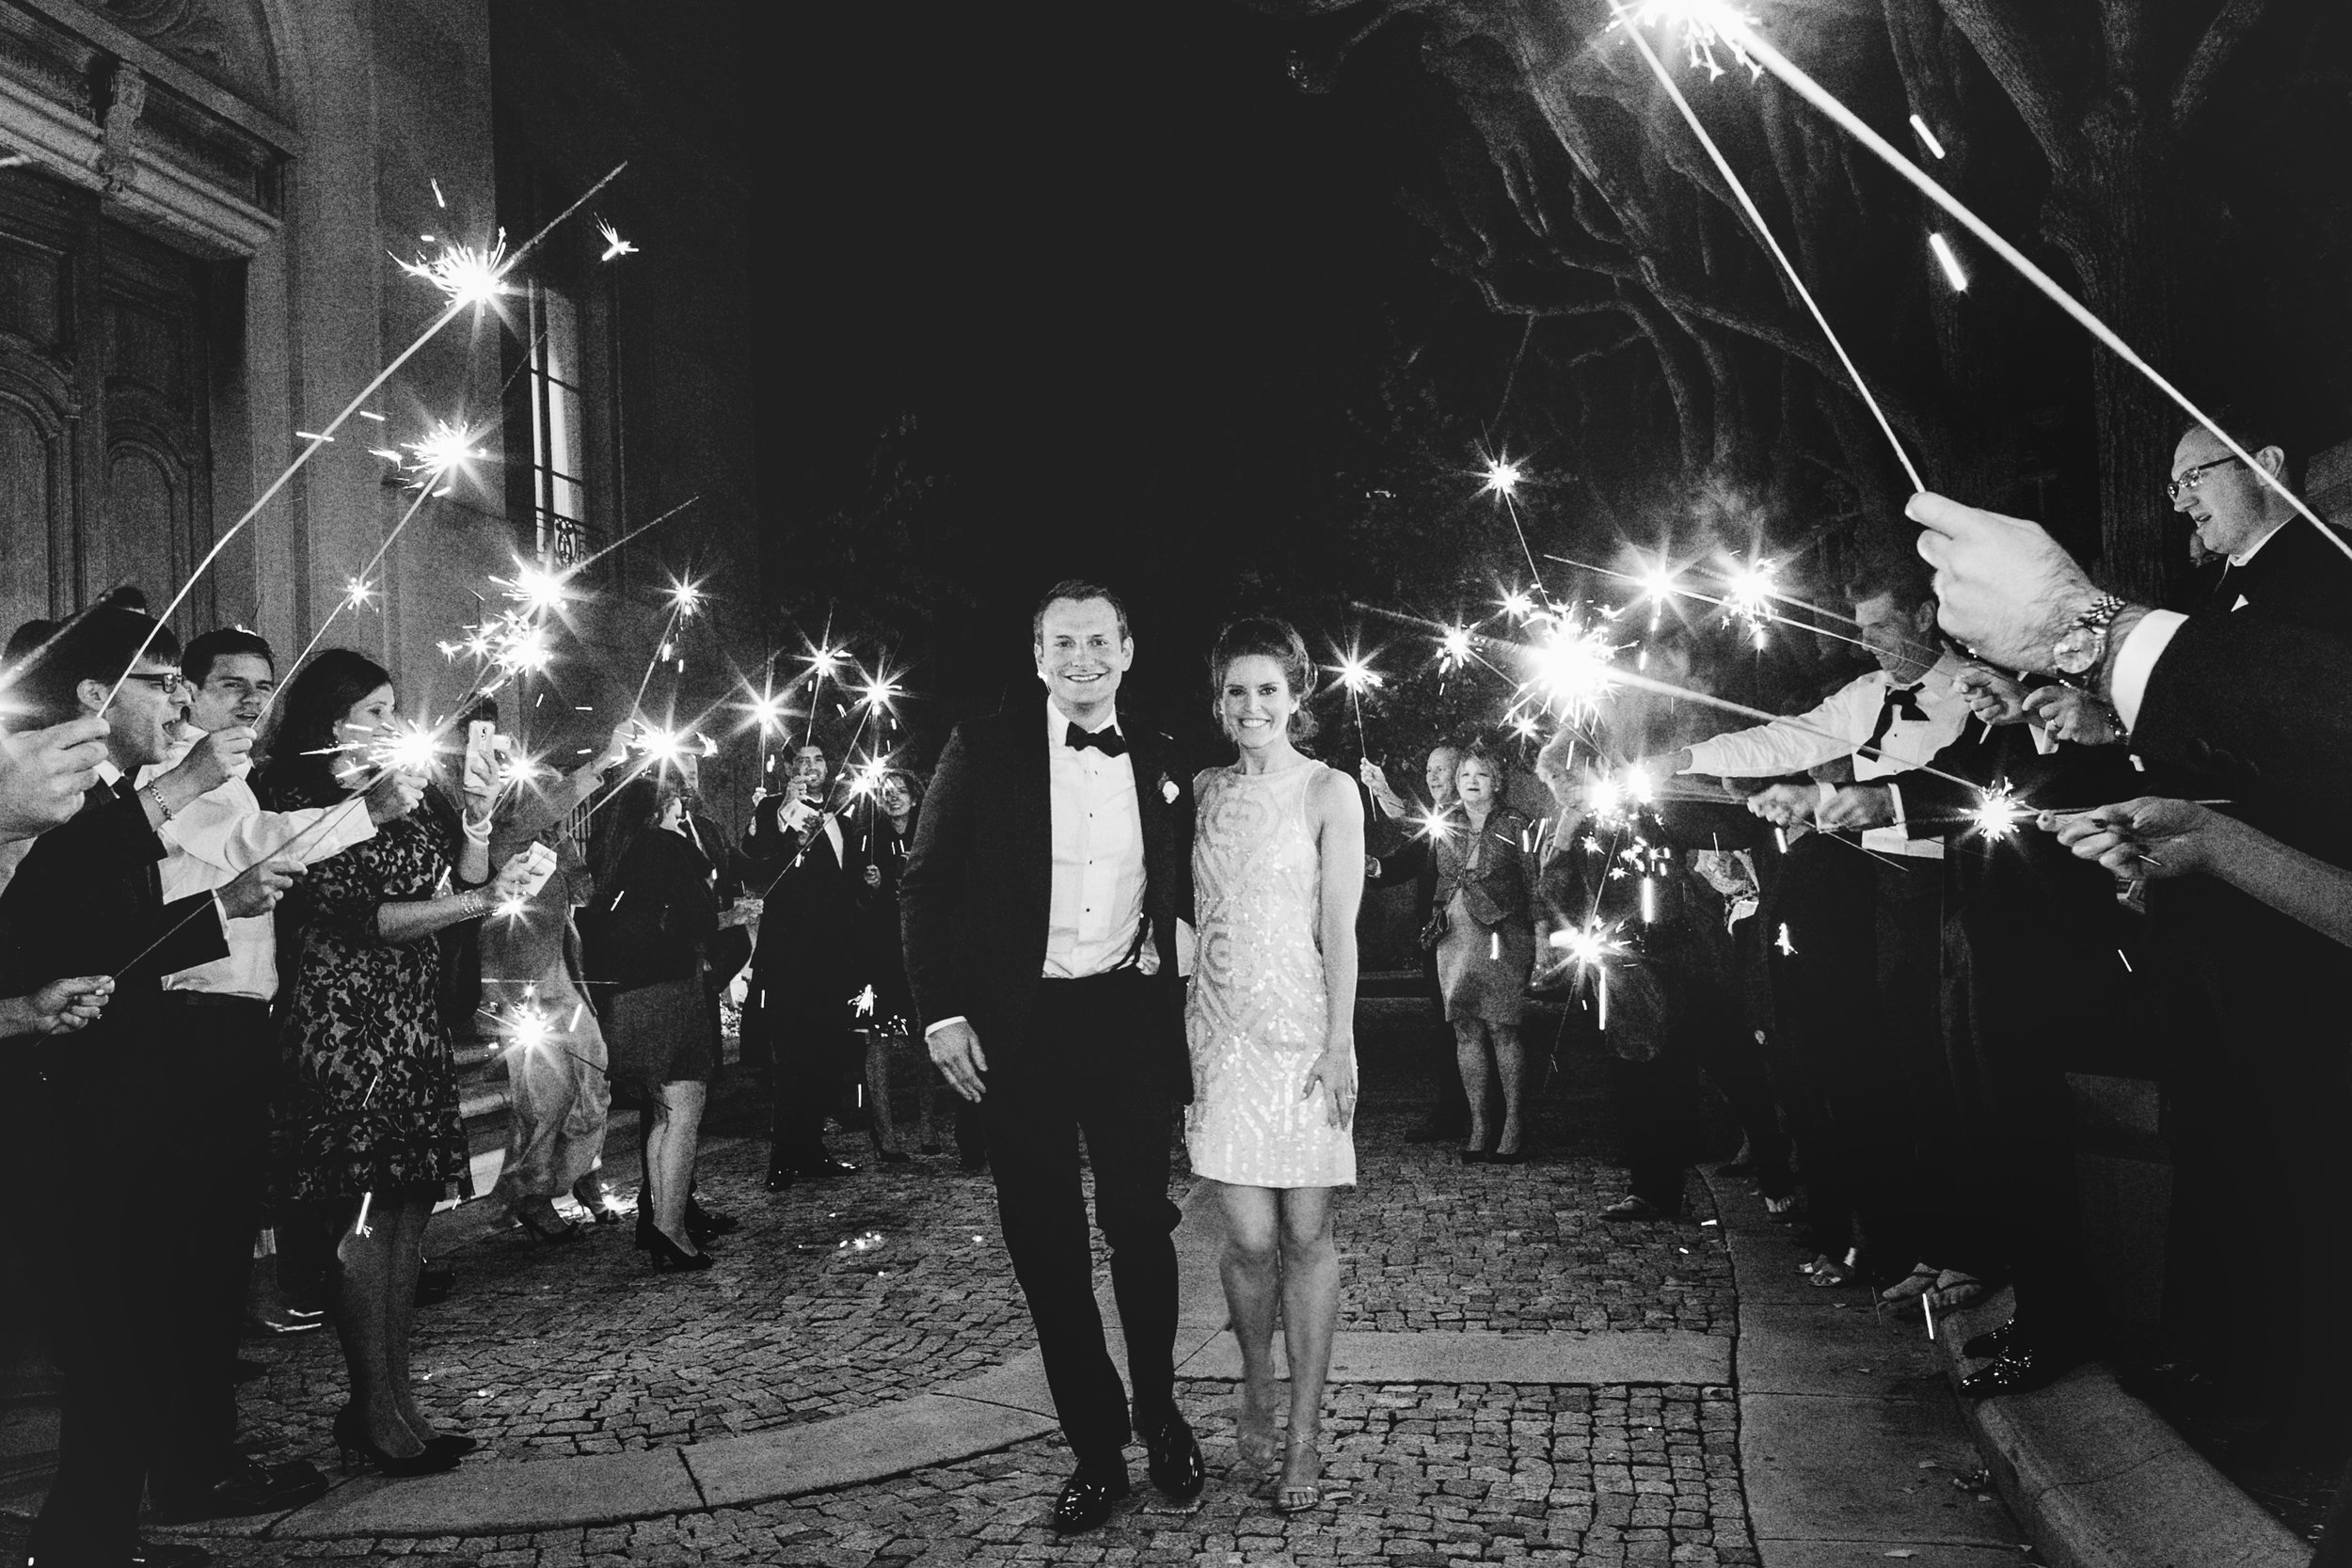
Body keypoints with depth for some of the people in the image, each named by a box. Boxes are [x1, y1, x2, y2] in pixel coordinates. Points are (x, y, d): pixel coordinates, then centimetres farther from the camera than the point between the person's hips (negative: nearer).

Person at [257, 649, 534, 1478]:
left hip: (415, 1021, 7)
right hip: (345, 1023, -7)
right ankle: (377, 1416, 1)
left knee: (406, 1210, 6)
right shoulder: (299, 804, -6)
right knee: (365, 1213, -5)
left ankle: (392, 1401, 13)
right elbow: (354, 918, -15)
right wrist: (479, 898, -18)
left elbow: (464, 883, 11)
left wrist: (476, 823, -6)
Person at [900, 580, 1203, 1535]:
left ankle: (1159, 1416, 29)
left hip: (1129, 1016, 2)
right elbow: (927, 882, -2)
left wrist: (1170, 946, 0)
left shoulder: (1161, 764, 7)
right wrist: (942, 1011, -9)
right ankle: (1095, 1448, 19)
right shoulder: (984, 751, -2)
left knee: (1141, 1225, 7)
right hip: (1019, 1027, -1)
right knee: (1045, 1241, 5)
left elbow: (1181, 883, 21)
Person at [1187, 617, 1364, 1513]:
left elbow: (1339, 929, -4)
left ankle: (1305, 1433, 13)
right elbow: (1194, 916, 9)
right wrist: (1174, 1039, 4)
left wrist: (1338, 1044, -10)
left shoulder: (1329, 791, 0)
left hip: (1304, 1027, -2)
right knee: (1250, 1238, -2)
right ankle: (1256, 1384, 25)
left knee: (1307, 1236, 2)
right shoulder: (1203, 792, 10)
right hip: (1220, 1028, 2)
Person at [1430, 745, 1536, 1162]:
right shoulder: (1447, 828, 13)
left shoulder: (1515, 825, -2)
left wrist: (1536, 938, -9)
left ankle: (1513, 1127, 2)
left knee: (1503, 1031, -5)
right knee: (1466, 1032, 4)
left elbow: (1534, 881, -3)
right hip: (1456, 938, 5)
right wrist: (1437, 916, 6)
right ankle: (1477, 1126, 9)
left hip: (1502, 940, -5)